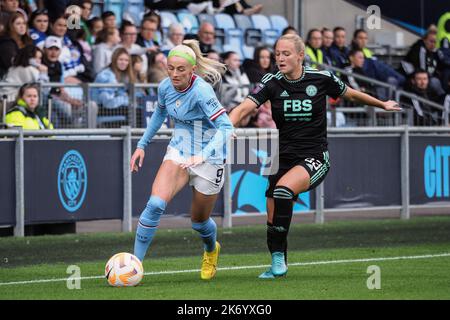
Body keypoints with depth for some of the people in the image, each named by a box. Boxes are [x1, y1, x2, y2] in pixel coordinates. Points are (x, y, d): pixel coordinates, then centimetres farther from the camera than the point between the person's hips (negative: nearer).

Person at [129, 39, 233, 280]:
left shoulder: (201, 91, -25)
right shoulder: (165, 87, -6)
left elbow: (226, 127, -32)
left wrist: (202, 155, -44)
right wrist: (142, 145, 16)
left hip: (208, 159, -4)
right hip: (178, 152, 4)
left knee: (199, 220, 13)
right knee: (155, 204, -21)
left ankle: (211, 250, 49)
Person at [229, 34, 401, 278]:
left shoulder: (321, 79, -6)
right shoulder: (272, 83, -3)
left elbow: (351, 94, 13)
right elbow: (244, 108, -17)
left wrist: (382, 104, 26)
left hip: (314, 158, -4)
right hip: (284, 157, 4)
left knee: (283, 190, -31)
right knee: (273, 219, 3)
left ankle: (278, 257, -20)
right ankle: (278, 267, 28)